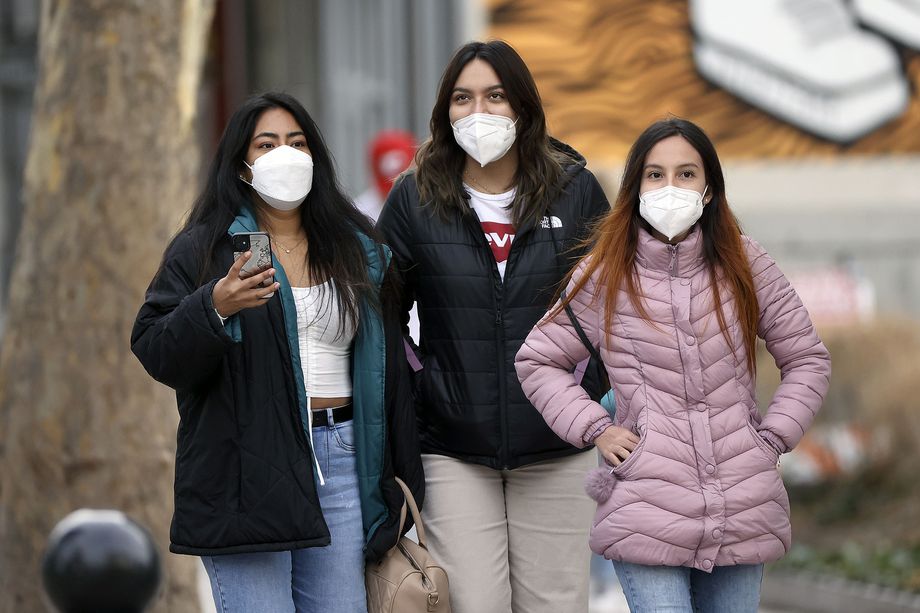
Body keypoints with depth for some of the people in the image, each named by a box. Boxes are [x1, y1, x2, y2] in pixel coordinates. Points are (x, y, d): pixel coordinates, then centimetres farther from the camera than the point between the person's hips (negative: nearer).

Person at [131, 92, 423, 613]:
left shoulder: (358, 248, 15)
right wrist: (215, 307, -23)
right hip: (244, 468, -3)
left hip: (341, 466, 4)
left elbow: (388, 367, 17)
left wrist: (399, 478, 13)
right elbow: (156, 353, -4)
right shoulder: (202, 248, 4)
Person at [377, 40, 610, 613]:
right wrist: (417, 379, 3)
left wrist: (587, 382, 6)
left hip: (556, 446, 1)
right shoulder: (415, 199, 0)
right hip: (453, 449, -1)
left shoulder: (576, 190, 2)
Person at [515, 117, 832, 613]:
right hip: (648, 512, -2)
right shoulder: (604, 275, 1)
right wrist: (594, 429, 0)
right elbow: (537, 362, 11)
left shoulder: (745, 267, 5)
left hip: (744, 513, 2)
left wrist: (774, 437, 2)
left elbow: (807, 359, 14)